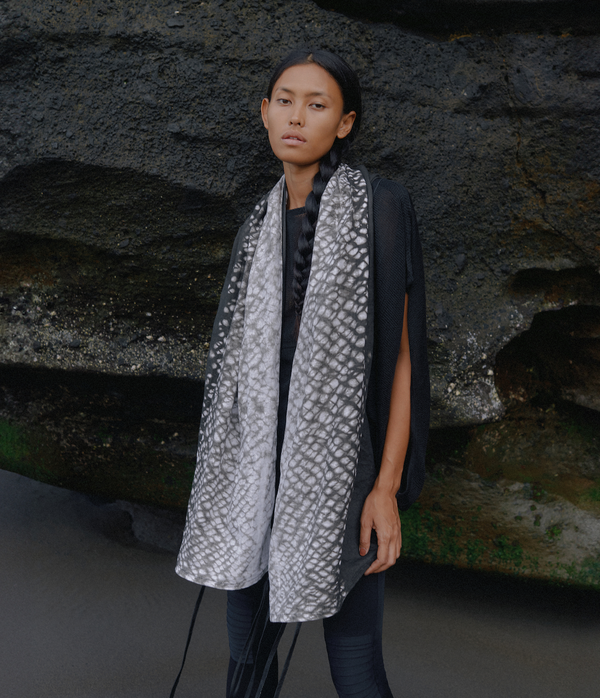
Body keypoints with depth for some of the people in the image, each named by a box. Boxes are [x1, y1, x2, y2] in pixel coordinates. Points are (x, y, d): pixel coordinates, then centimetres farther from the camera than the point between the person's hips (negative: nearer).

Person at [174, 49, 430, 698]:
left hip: (342, 461, -6)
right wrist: (229, 470, 15)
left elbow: (402, 346, -10)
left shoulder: (380, 206, -8)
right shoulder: (262, 225, 11)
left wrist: (387, 487, -15)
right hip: (266, 461, 6)